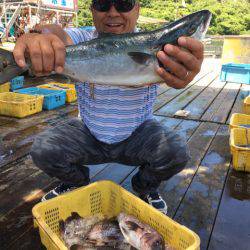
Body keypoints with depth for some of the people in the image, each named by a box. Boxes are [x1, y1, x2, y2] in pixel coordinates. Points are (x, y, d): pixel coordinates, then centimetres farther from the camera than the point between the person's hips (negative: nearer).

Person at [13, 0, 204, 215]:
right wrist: (39, 37, -61)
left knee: (176, 151, -25)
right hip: (89, 134, 1)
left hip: (138, 136, -1)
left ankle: (146, 187, 11)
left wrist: (180, 70, -65)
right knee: (43, 150, -18)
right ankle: (76, 182, 17)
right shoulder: (82, 40, -13)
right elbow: (58, 34, -36)